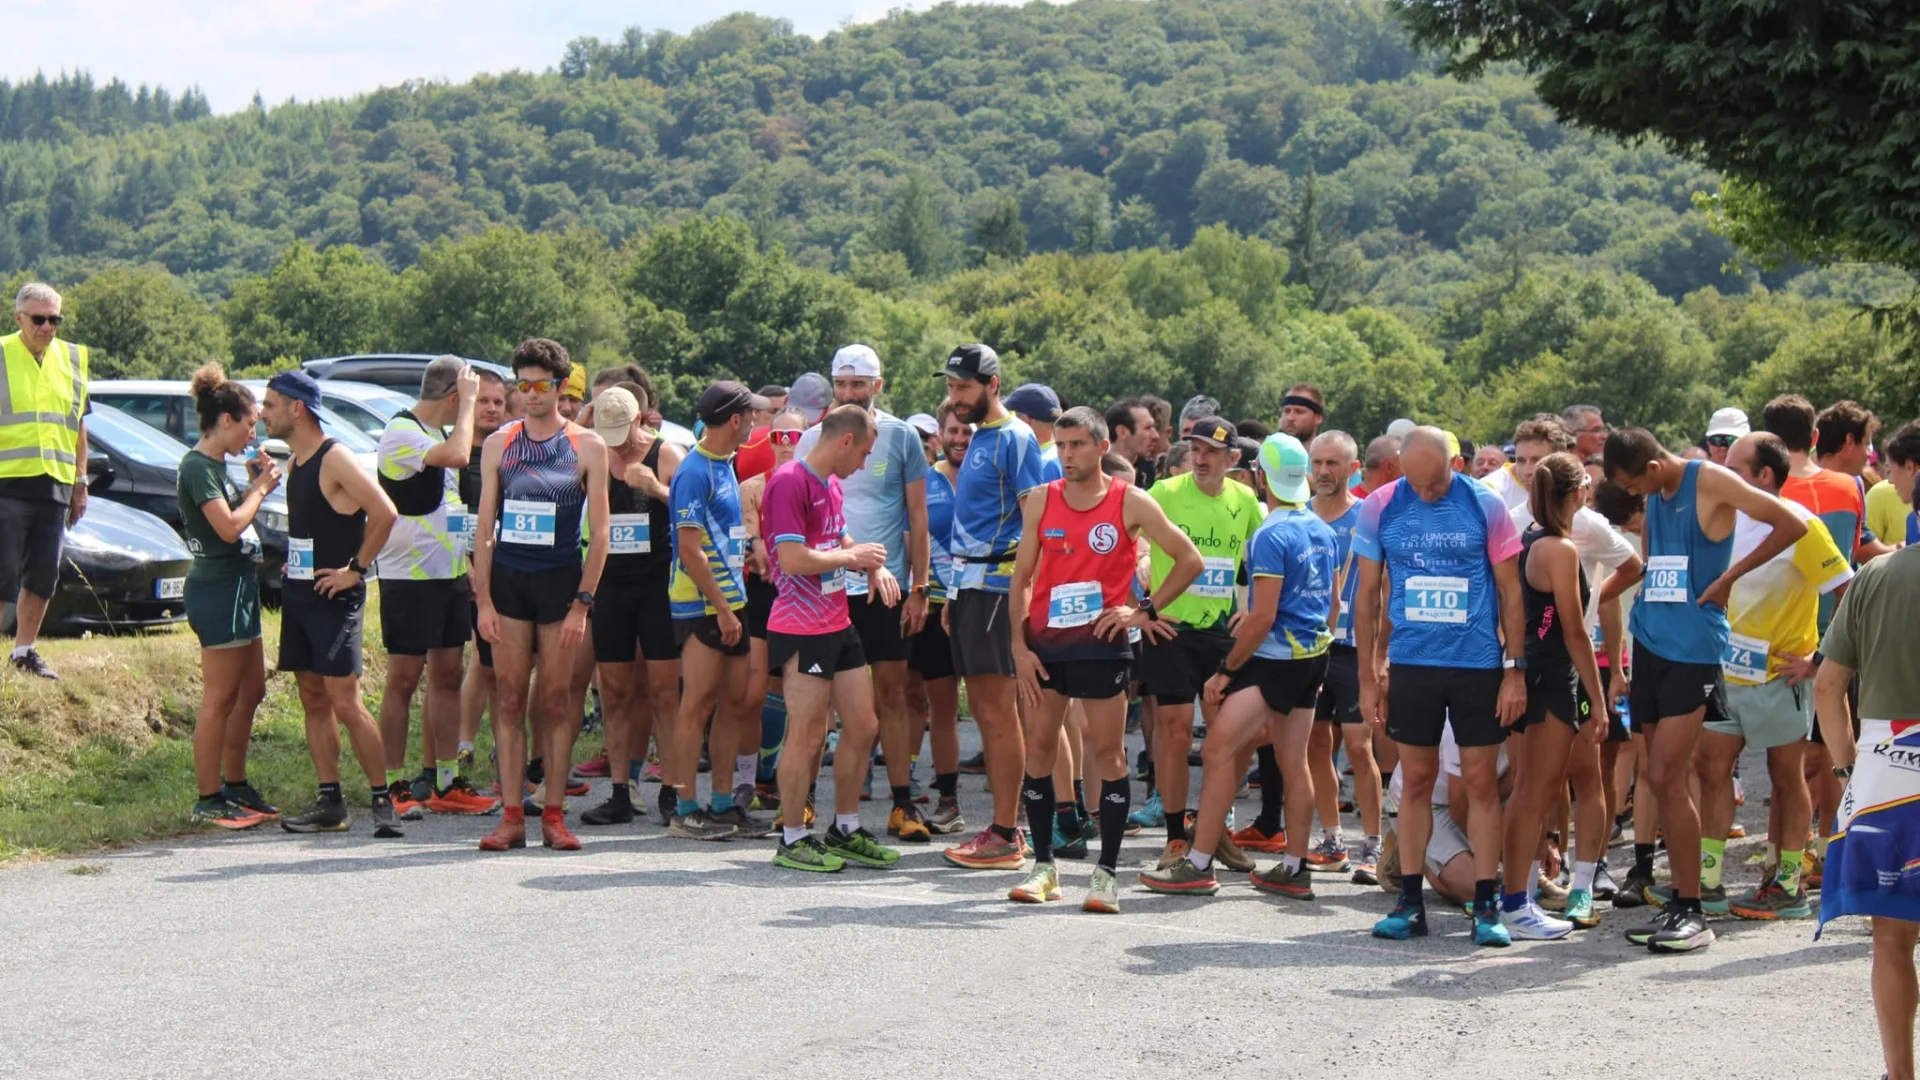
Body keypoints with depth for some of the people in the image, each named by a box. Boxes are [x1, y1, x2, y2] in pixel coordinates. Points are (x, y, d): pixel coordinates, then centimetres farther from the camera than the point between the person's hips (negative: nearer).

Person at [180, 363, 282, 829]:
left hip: (238, 585, 10)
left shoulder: (216, 465, 15)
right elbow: (228, 527, -22)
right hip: (219, 588, -10)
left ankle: (235, 787, 24)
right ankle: (209, 799, -1)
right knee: (220, 699, -6)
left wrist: (255, 485, 7)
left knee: (251, 690, 15)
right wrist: (259, 487, -9)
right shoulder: (198, 467, -15)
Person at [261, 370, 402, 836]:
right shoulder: (297, 461, 13)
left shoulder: (335, 460, -14)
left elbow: (385, 513, -23)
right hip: (297, 594, 9)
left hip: (334, 598, -9)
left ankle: (382, 800, -5)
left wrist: (355, 569, -18)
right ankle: (330, 803, 12)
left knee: (345, 703, -11)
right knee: (313, 701, 8)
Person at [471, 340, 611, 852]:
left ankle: (554, 814, 7)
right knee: (509, 699, 1)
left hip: (561, 581, -2)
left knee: (555, 700, 2)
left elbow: (599, 531, -1)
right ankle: (512, 815, 3)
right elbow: (485, 527, 6)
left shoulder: (587, 447, 0)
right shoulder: (499, 444, 7)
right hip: (507, 580, 2)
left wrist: (582, 602, -8)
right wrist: (483, 599, -2)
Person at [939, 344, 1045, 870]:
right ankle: (1003, 824, 16)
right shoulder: (977, 437, 19)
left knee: (998, 712, -8)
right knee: (983, 710, 11)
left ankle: (1005, 837, -6)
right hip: (971, 584, 10)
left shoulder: (1014, 438, -10)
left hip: (996, 584, -10)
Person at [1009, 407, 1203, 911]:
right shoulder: (1041, 501, 5)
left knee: (1108, 752, -2)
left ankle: (1106, 873, 2)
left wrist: (1145, 610, -4)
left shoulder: (1131, 503, -3)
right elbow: (1022, 577, 6)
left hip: (1101, 641, -3)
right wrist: (1019, 645, -2)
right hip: (1046, 641, 3)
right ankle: (1043, 866, 14)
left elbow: (1189, 560, 2)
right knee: (1039, 747, 4)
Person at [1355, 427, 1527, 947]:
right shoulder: (1380, 507, 0)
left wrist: (1515, 669, -4)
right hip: (1411, 663, 1)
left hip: (1478, 663, -1)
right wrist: (1368, 677, 4)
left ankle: (1485, 905, 6)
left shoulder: (1485, 506, -4)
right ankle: (1410, 902, 12)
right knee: (1416, 780, 6)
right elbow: (1367, 595, 6)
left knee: (1480, 781, 0)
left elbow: (1510, 590, 0)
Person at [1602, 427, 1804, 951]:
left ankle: (1692, 913, -7)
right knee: (1669, 780, 9)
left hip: (1693, 647, -8)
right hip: (1651, 643, 8)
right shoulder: (1654, 497, 13)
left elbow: (1793, 525, -13)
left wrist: (1729, 577, -11)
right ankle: (1679, 905, 15)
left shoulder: (1710, 483, -9)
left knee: (1666, 778, -12)